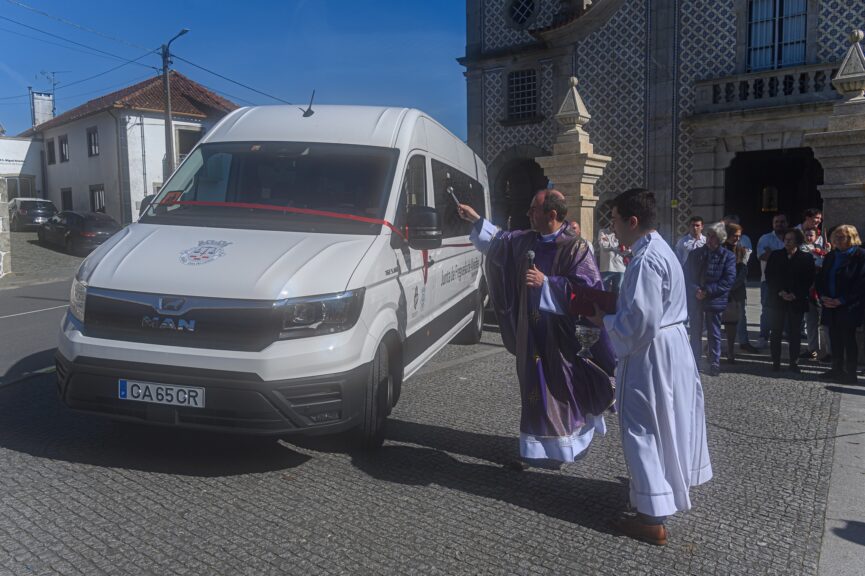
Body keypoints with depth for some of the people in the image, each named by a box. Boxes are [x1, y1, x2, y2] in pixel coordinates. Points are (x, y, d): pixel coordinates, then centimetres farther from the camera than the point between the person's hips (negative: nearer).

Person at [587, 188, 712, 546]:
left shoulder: (645, 260, -23)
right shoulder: (660, 250, 10)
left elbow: (641, 321, -26)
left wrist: (605, 321, -11)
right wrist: (612, 312, 10)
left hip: (650, 354, -10)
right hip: (671, 346, 10)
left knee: (644, 429, -2)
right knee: (667, 421, 23)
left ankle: (653, 517, 5)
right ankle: (673, 484, 41)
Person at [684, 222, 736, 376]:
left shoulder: (728, 257, -3)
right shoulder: (696, 254, 5)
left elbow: (728, 281, -10)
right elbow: (686, 275, 4)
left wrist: (707, 291, -16)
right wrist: (695, 290, -14)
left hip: (715, 300, -2)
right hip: (695, 299, 2)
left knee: (714, 333, 6)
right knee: (695, 333, 9)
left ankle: (714, 363, 17)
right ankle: (694, 362, 18)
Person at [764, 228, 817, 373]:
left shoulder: (806, 258, 2)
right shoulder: (775, 256, 6)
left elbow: (809, 280, 0)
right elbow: (769, 276, 2)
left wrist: (794, 295, -10)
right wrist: (780, 292, -9)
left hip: (797, 300, -1)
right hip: (777, 299, 1)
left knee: (795, 332, 2)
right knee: (776, 332, 1)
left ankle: (794, 363, 11)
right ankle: (776, 362, 8)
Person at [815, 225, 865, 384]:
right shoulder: (831, 256, 14)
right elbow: (820, 279, 16)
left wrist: (841, 300, -15)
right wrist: (823, 296, -1)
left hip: (849, 307, -6)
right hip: (830, 306, 6)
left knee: (848, 339, -1)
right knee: (834, 339, 9)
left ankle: (850, 373, 6)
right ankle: (837, 370, 18)